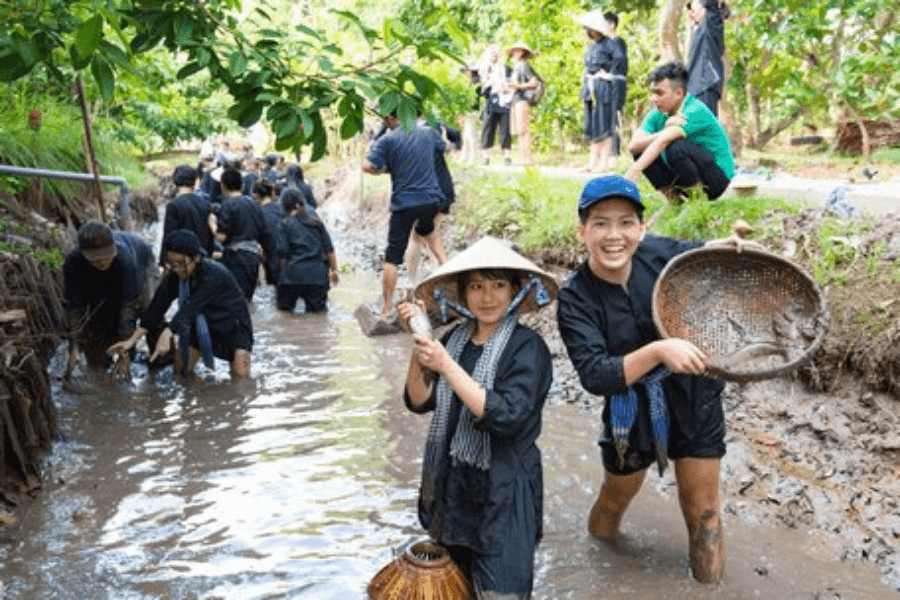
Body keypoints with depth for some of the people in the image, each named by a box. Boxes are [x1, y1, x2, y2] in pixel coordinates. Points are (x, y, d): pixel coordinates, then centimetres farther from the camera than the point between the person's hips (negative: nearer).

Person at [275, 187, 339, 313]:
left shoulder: (284, 224, 3)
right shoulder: (316, 222, 15)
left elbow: (282, 255, -5)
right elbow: (329, 249, 13)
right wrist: (334, 270, 16)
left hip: (293, 274, -2)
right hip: (318, 275, 3)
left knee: (284, 310, 17)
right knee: (318, 312, -1)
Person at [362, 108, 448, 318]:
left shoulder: (387, 140, -7)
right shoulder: (427, 132, 7)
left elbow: (367, 166, -16)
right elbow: (444, 147, 27)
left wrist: (383, 169, 4)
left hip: (404, 203, -5)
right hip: (432, 199, 5)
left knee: (393, 257, 3)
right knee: (426, 229, 38)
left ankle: (386, 308, 5)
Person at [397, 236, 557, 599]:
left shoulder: (527, 347, -15)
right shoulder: (456, 339, 1)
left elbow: (506, 417, -25)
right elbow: (420, 402, -1)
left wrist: (446, 365, -27)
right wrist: (420, 345, -16)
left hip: (502, 492, -5)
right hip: (451, 483, 6)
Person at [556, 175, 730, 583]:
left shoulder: (659, 254, -16)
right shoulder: (576, 299, -22)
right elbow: (595, 377, -30)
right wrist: (658, 351, -43)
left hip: (693, 398, 1)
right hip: (632, 411, 0)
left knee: (702, 513, 12)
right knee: (614, 501, 24)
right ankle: (598, 553, 57)